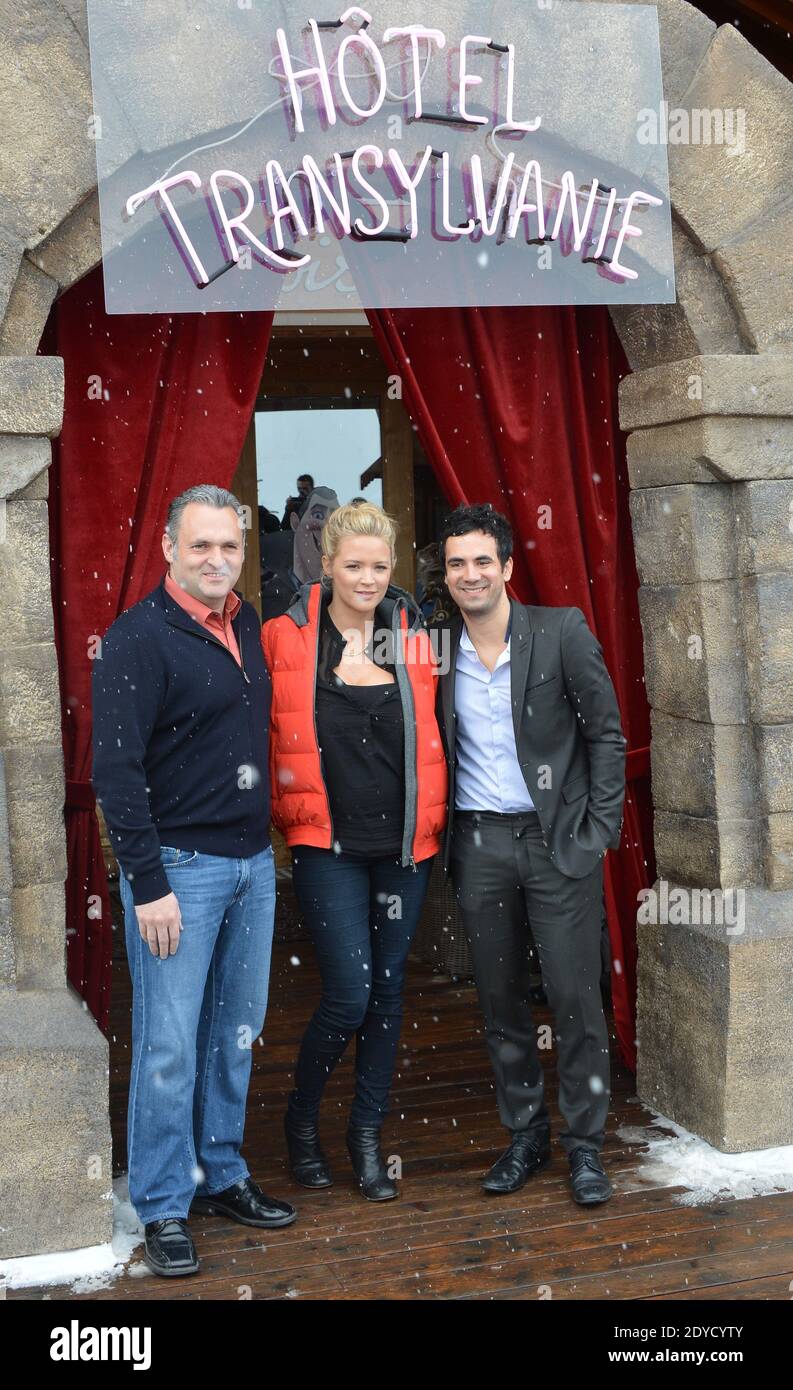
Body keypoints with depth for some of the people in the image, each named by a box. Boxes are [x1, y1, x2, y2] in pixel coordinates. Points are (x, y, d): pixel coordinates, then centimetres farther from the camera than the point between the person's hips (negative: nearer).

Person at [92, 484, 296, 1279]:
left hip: (252, 862, 7)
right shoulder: (139, 638, -11)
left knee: (235, 1032, 15)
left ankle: (221, 1177, 30)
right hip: (178, 864, -6)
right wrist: (147, 884, -17)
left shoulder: (248, 626, 10)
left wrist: (268, 839, 11)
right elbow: (117, 771, -14)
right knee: (170, 1044, 0)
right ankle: (161, 1208, 15)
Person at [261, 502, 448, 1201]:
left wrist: (432, 816, 9)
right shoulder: (287, 637, -4)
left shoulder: (414, 638, 4)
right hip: (328, 842, -3)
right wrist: (286, 808, 0)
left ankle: (368, 1135, 28)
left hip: (403, 841, 3)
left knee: (388, 990, 10)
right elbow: (264, 730, 4)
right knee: (350, 995, -7)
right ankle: (302, 1117, 21)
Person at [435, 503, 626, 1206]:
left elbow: (607, 733, -2)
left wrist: (600, 830, -6)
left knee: (575, 996, 0)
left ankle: (585, 1143, 17)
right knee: (501, 998, 11)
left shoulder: (562, 632, -6)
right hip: (479, 842, 3)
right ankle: (525, 1134, 27)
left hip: (558, 839, -3)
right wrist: (440, 834, 4)